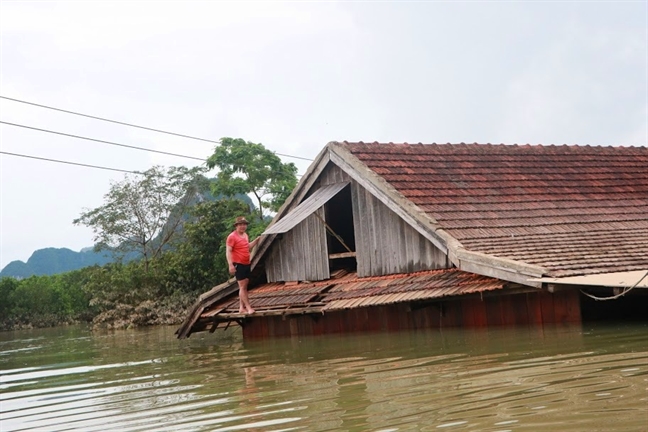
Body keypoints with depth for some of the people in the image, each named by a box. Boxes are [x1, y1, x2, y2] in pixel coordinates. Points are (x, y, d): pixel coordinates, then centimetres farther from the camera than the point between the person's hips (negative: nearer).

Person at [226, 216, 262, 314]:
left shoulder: (245, 235, 14)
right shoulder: (232, 237, -12)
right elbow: (228, 251, -18)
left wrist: (256, 240, 18)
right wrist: (231, 265, -26)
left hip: (246, 264, 9)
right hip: (238, 264, -9)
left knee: (244, 286, 11)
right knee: (242, 286, -8)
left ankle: (242, 308, 17)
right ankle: (248, 307, -9)